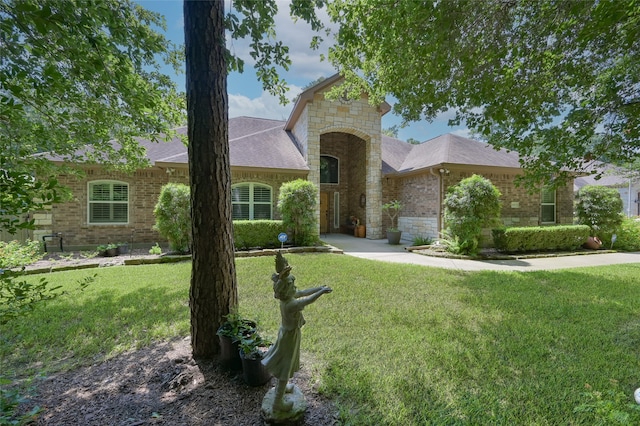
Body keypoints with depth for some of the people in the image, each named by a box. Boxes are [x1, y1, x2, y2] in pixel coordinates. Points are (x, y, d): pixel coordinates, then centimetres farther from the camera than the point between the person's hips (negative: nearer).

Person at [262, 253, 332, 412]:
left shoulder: (287, 297, -11)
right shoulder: (290, 305, -37)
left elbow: (303, 292, -1)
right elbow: (308, 300, -32)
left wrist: (319, 287, -6)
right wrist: (322, 291, -21)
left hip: (286, 333, 9)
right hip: (290, 336, -8)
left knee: (285, 365, 29)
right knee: (285, 367, 10)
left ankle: (281, 387, 53)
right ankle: (278, 402, 30)